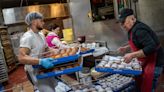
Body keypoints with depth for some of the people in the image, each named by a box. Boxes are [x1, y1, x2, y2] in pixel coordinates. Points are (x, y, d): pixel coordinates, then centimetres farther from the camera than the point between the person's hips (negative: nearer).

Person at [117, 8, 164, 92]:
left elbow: (152, 47, -34)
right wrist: (126, 47, 11)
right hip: (145, 62, 10)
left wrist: (132, 55, -33)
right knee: (140, 84, 19)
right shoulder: (133, 28, 6)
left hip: (153, 62, -10)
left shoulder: (138, 30, -25)